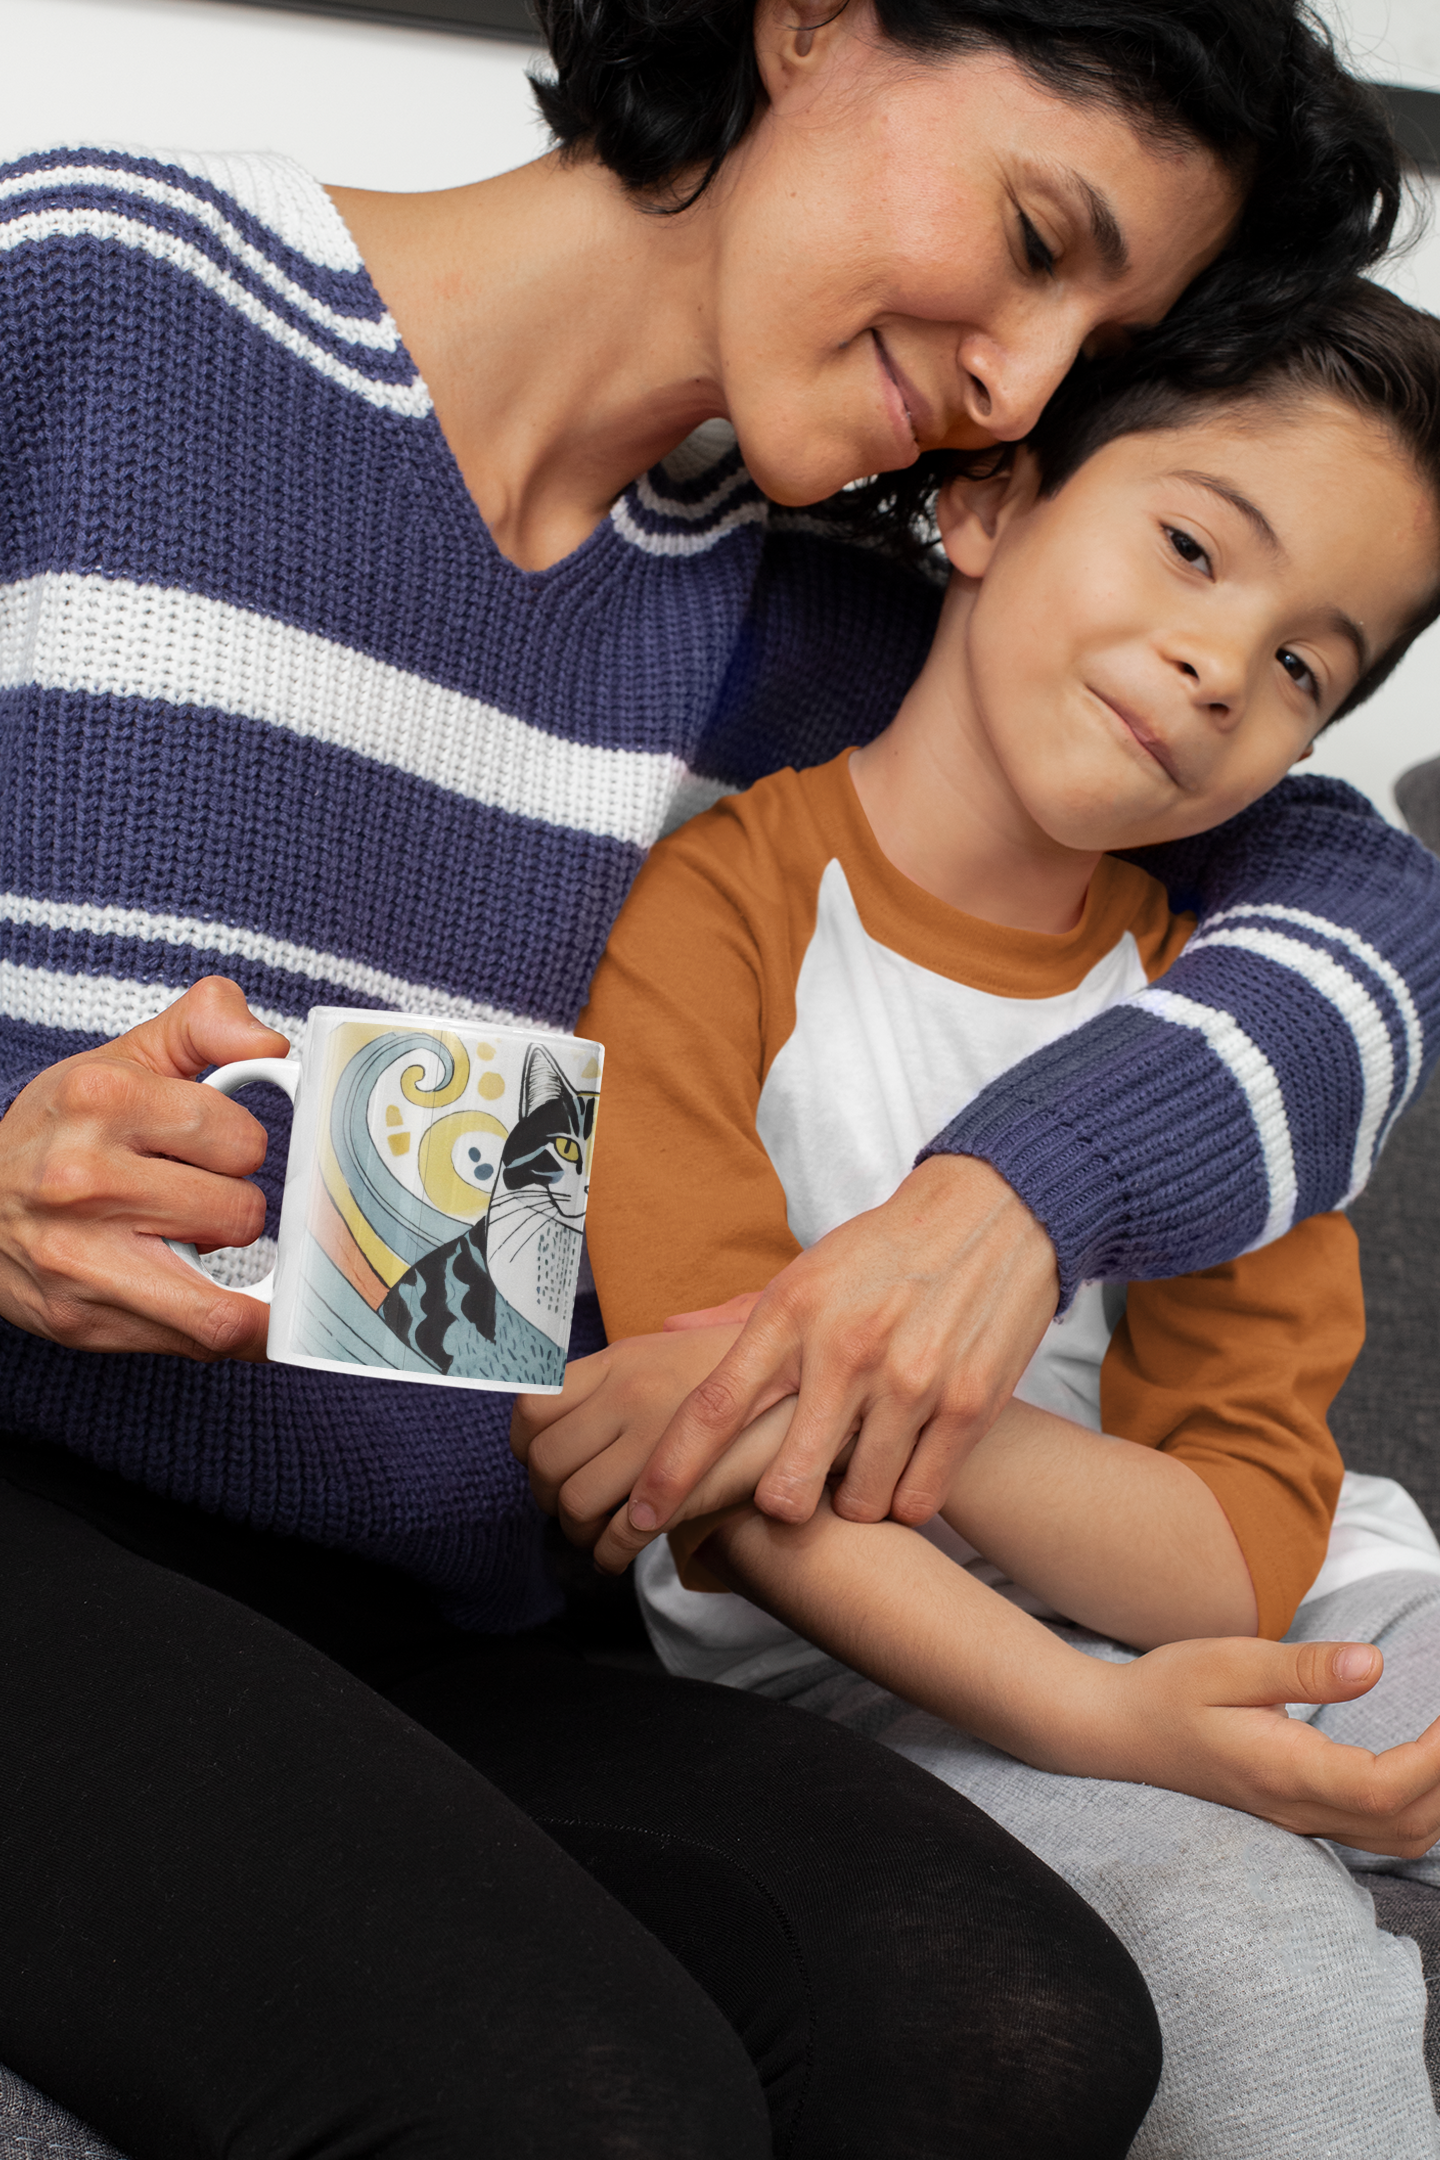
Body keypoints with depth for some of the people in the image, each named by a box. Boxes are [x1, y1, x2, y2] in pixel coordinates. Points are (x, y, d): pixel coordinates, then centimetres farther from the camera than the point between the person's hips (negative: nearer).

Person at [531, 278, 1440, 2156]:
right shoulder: (713, 900, -10)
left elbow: (1242, 1545, -9)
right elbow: (743, 1484, -17)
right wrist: (1097, 1727, -31)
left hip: (1241, 1620, 5)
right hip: (841, 1643, -4)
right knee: (1249, 1940, -31)